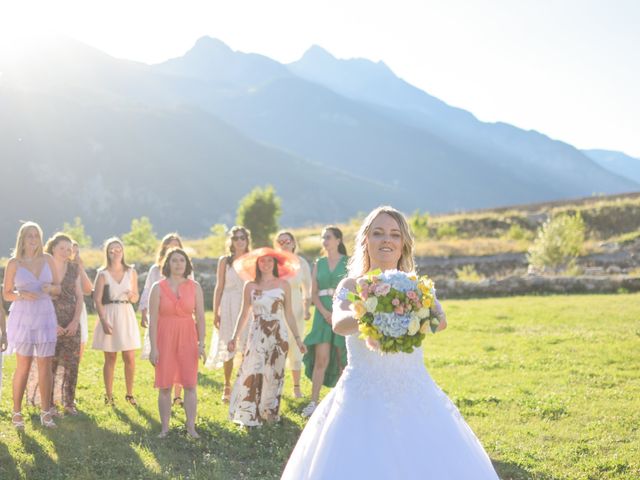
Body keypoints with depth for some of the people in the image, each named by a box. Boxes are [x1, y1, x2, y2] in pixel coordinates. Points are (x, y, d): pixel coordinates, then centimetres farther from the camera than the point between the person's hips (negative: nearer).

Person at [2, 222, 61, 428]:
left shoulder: (47, 259, 5)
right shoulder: (14, 263, -1)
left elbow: (58, 287, 11)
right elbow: (6, 294, 2)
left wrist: (50, 288, -11)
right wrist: (21, 295, -17)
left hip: (45, 316, 2)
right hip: (23, 316, -2)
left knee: (45, 365, 2)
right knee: (23, 365, 0)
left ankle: (46, 412, 8)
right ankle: (17, 412, 10)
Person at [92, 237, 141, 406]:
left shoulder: (131, 273, 7)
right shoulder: (103, 274, -2)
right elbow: (97, 300, -6)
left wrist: (131, 296, -12)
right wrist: (104, 322, -16)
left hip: (127, 316, 2)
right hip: (109, 316, -2)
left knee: (130, 358, 1)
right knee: (110, 358, 3)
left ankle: (129, 394, 16)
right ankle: (109, 396, 13)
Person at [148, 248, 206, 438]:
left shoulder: (195, 287, 3)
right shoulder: (158, 288, -2)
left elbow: (200, 317, 4)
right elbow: (153, 320, -4)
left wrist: (201, 343, -3)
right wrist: (153, 347, -9)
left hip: (187, 339, 1)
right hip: (165, 339, -1)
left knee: (190, 385, -1)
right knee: (164, 386, 2)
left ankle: (191, 426, 7)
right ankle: (165, 428, 11)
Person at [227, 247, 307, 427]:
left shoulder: (283, 285, 4)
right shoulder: (250, 286, 4)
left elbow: (289, 314, 8)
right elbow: (244, 313, 9)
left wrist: (297, 338, 7)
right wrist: (235, 337, 5)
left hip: (279, 336, 1)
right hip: (257, 335, 0)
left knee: (274, 376, 7)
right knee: (252, 374, -6)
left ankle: (271, 413, 20)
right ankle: (250, 416, 3)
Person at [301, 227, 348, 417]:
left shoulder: (349, 263, 3)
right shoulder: (318, 263, 11)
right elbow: (313, 293, 7)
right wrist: (324, 312, -8)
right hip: (323, 314, 2)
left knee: (343, 360, 2)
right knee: (321, 360, -6)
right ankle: (313, 402, -5)